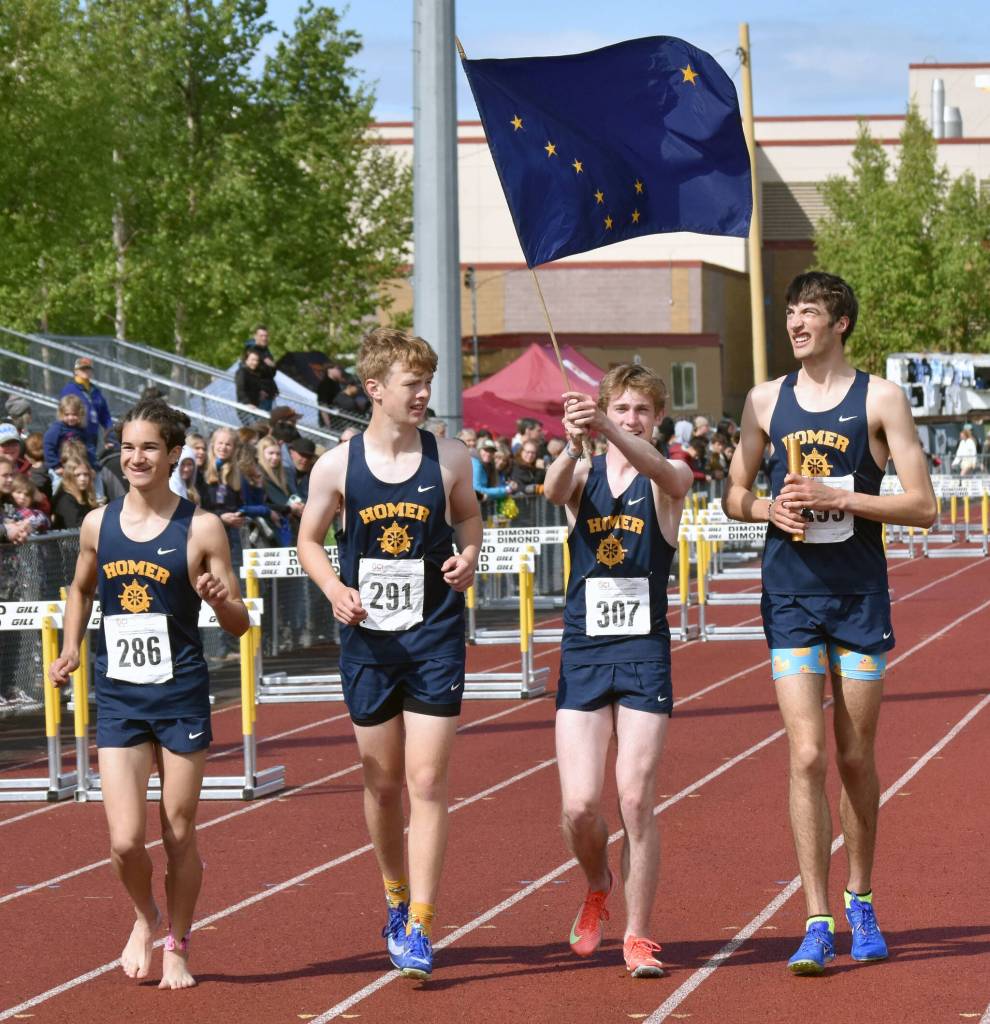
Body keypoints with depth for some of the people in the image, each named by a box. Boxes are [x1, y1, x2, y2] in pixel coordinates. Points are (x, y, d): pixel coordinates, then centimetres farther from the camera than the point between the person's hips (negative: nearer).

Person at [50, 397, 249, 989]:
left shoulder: (201, 529, -5)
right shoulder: (98, 525, 4)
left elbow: (238, 624, -1)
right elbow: (82, 590, 24)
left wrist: (220, 599, -22)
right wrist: (71, 649, 10)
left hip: (182, 695, -2)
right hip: (118, 697, 2)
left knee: (179, 835, 6)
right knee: (125, 841, -6)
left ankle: (178, 946, 27)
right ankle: (145, 917, 25)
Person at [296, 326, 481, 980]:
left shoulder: (449, 458, -2)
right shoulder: (337, 466, -3)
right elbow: (310, 539, 8)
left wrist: (469, 554, -6)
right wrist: (335, 589, -10)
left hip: (435, 637, -1)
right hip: (368, 638, 1)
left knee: (428, 781, -8)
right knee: (382, 782, 12)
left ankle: (419, 928, -7)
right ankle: (397, 898, 35)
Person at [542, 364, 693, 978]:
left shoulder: (670, 480, 1)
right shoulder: (584, 474, 5)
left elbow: (661, 471, -24)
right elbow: (554, 490, -19)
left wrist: (608, 433, -45)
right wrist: (573, 445, -43)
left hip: (645, 651, -1)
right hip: (583, 651, 1)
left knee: (636, 799, -7)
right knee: (580, 806, -5)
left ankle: (638, 936, 6)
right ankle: (598, 888, 27)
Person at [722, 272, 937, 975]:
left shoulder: (880, 398, -1)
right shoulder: (766, 401, 8)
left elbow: (922, 506, -5)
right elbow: (734, 496, 18)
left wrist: (838, 497, -15)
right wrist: (770, 508, -4)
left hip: (861, 595, -1)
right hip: (790, 598, 1)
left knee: (856, 758, 8)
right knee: (807, 756, -9)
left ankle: (861, 903, 27)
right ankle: (817, 924, -7)